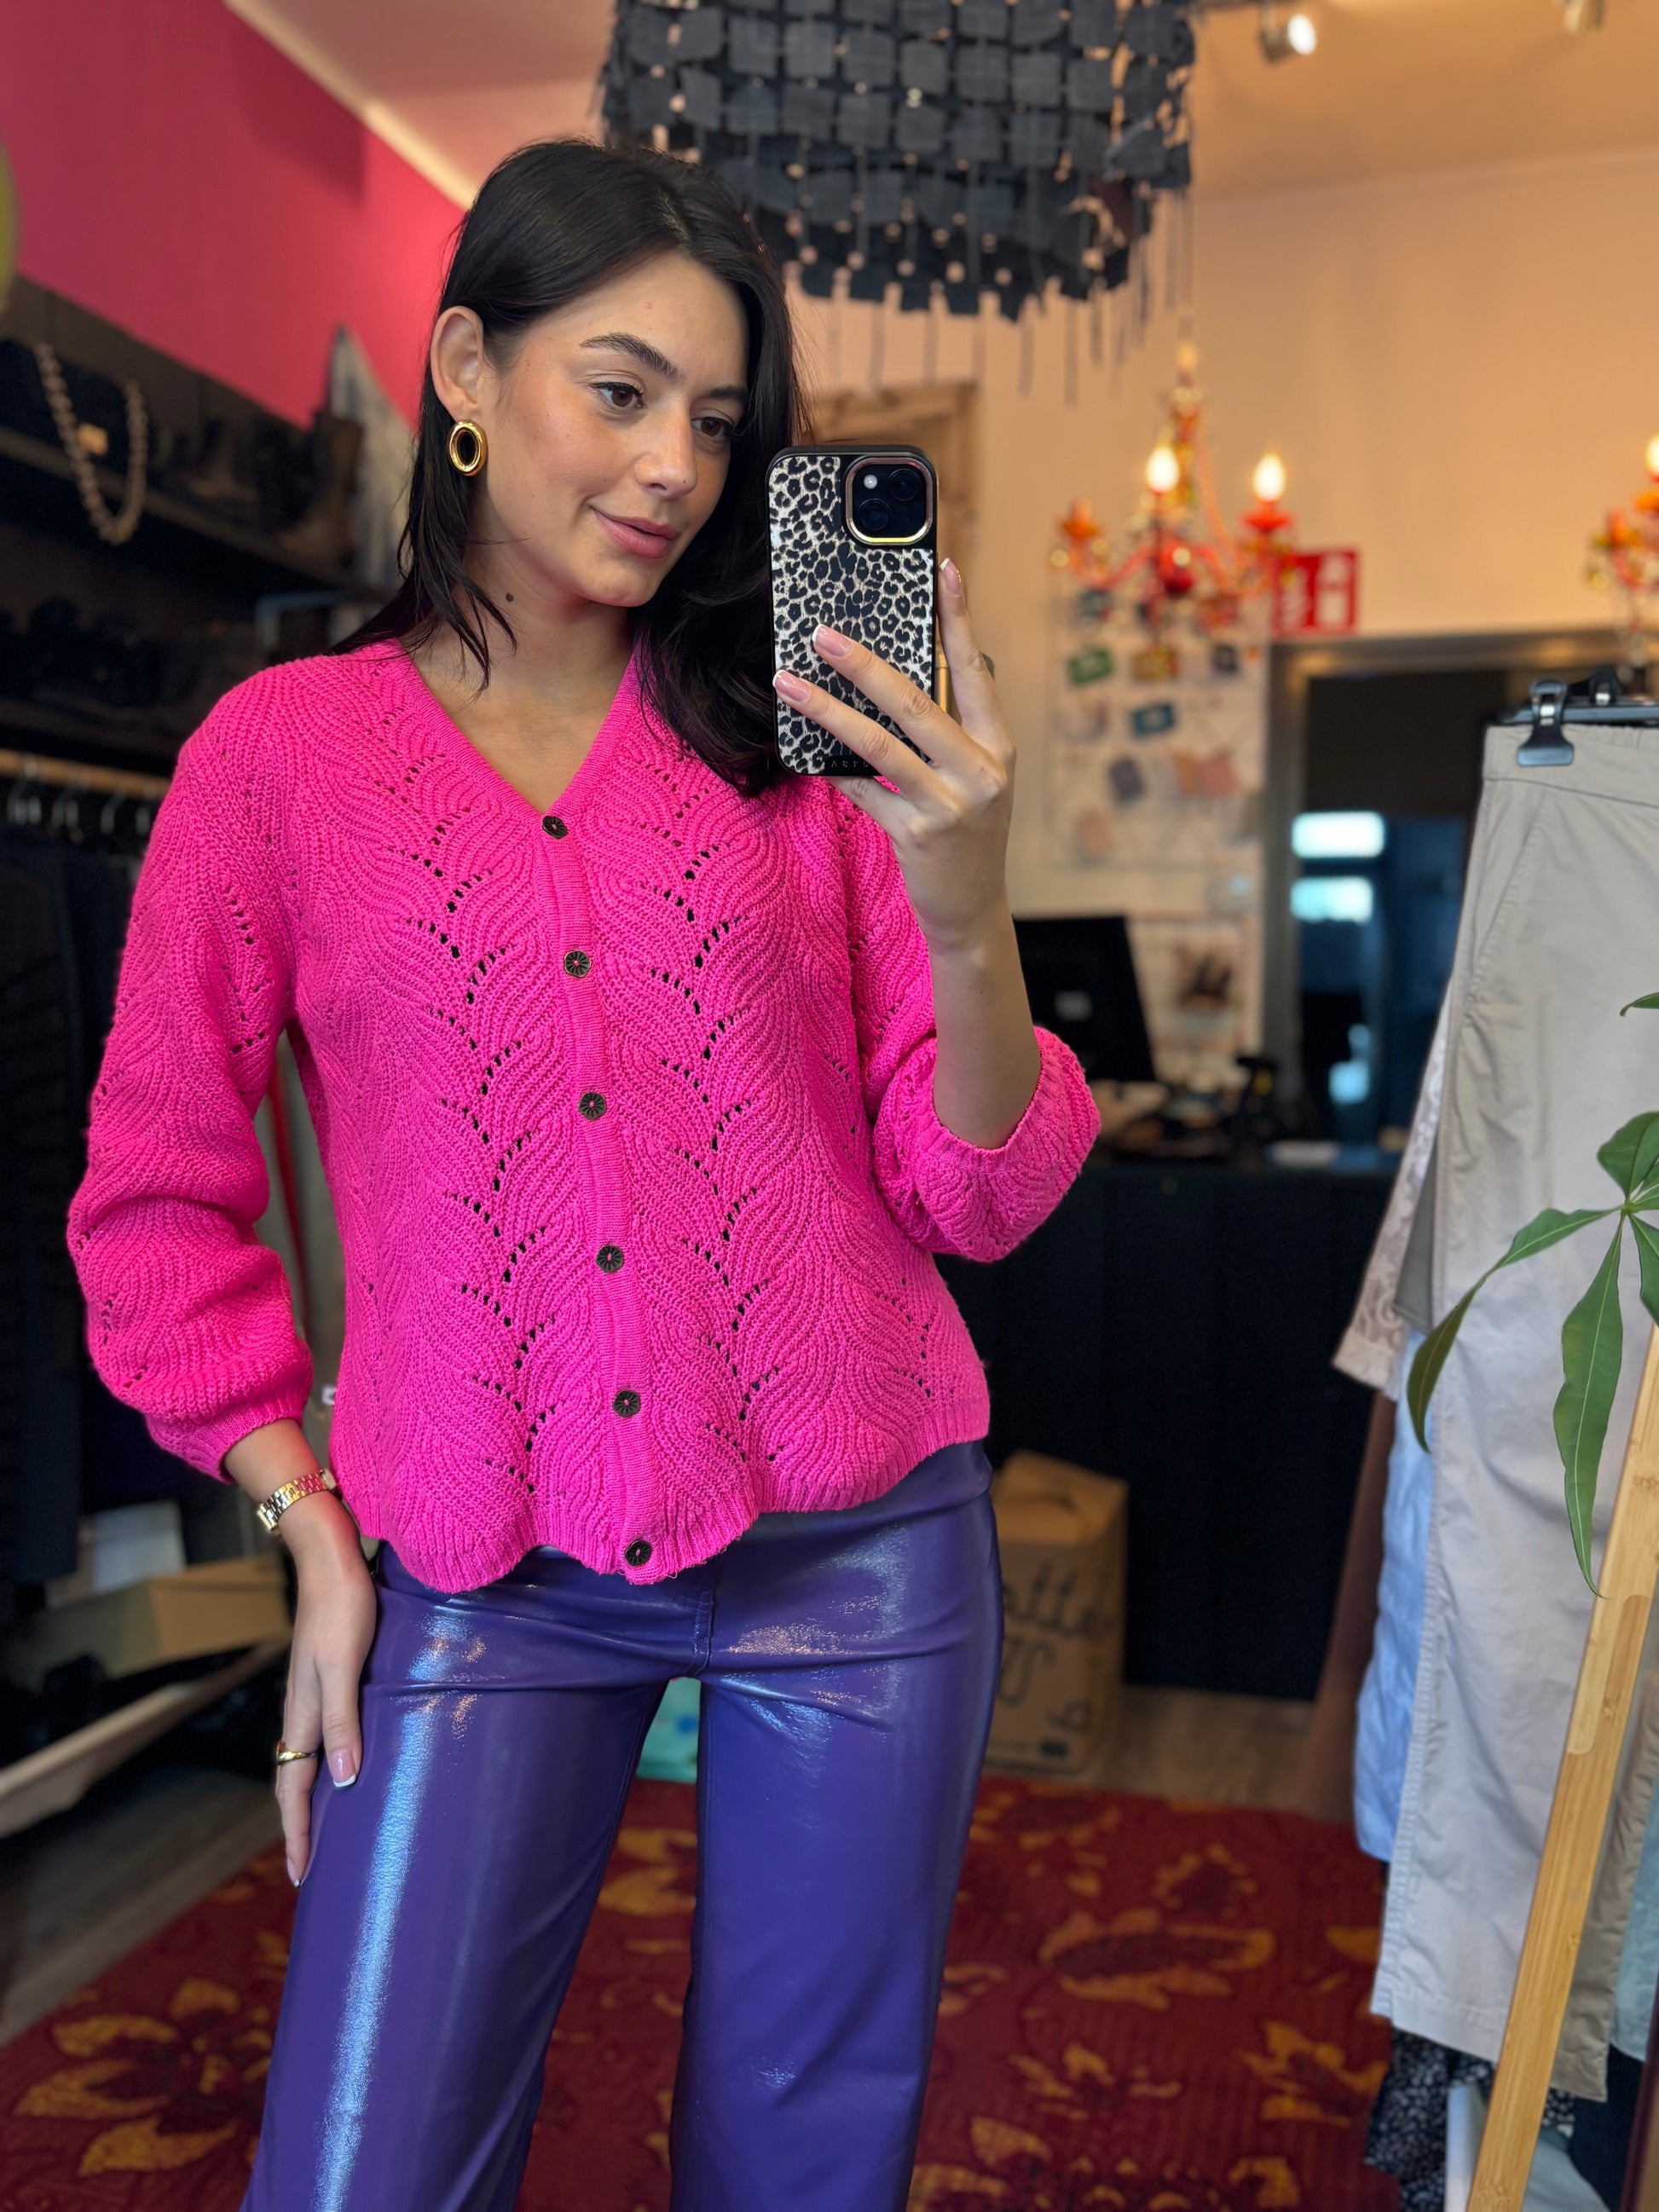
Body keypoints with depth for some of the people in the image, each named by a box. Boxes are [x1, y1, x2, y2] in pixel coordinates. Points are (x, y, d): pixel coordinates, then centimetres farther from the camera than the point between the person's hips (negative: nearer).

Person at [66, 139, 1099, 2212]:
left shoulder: (796, 738, 2)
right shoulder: (281, 750, 0)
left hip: (853, 1544, 2)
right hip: (490, 1576, -1)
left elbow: (970, 1202, -2)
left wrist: (964, 915, -19)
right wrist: (309, 1530, 1)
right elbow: (157, 1203, 6)